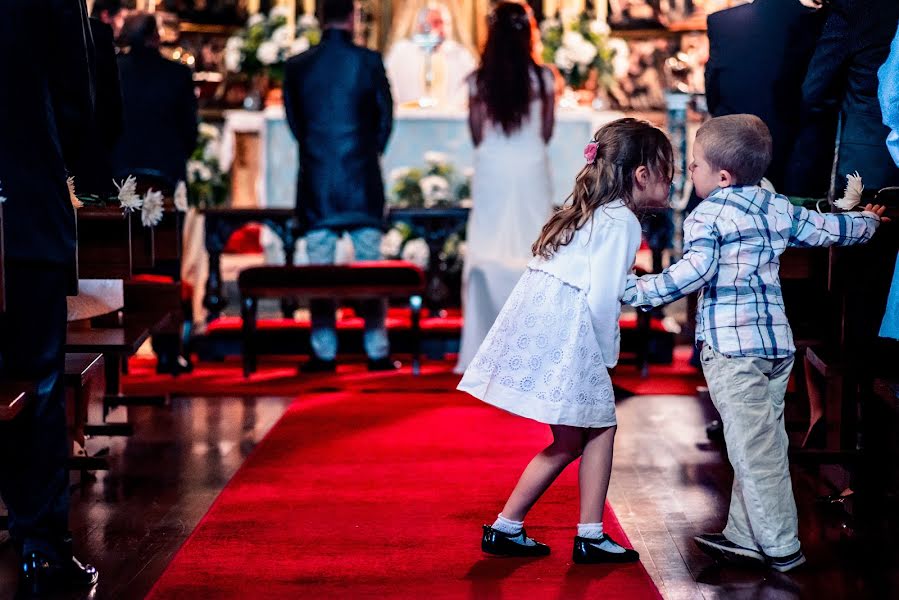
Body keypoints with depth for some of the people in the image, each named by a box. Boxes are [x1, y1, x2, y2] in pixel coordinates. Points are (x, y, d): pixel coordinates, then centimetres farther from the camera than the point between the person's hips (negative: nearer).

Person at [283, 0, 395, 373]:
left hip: (315, 181, 1)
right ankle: (377, 351, 7)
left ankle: (324, 352, 7)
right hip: (363, 181, -1)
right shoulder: (368, 62, -5)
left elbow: (293, 119, 9)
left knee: (318, 268, 6)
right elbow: (385, 115, 2)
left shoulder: (298, 66, 1)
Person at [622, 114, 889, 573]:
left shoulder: (708, 215, -8)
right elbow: (825, 229, 27)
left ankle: (780, 547, 0)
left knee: (754, 450, -4)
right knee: (764, 444, 13)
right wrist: (866, 222, 47)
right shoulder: (778, 208, 13)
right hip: (777, 340, 8)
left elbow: (695, 271, -20)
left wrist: (638, 290, -14)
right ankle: (745, 534, 20)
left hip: (731, 345, -8)